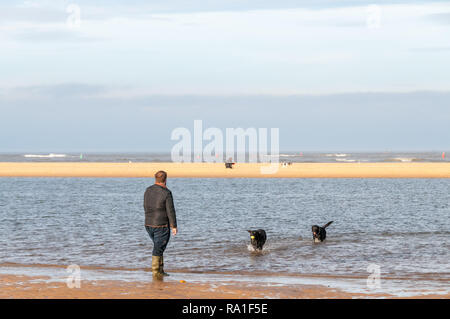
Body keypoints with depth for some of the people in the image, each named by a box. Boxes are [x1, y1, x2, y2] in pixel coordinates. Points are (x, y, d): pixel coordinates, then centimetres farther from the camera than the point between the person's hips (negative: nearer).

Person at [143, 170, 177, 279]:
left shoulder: (148, 191, 6)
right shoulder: (166, 193, -14)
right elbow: (170, 211, -14)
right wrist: (174, 226, -8)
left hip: (148, 224, 6)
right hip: (161, 225, -6)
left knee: (158, 247, 19)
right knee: (158, 249, 0)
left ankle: (160, 269, 18)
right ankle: (156, 272, 2)